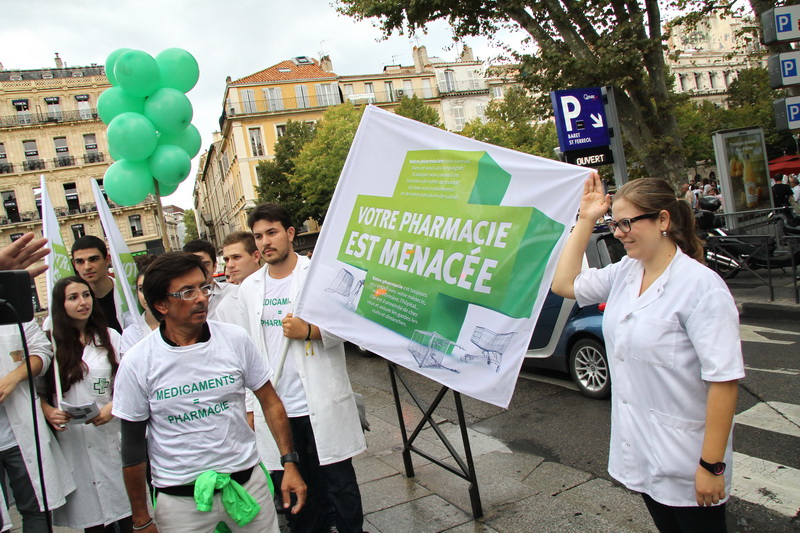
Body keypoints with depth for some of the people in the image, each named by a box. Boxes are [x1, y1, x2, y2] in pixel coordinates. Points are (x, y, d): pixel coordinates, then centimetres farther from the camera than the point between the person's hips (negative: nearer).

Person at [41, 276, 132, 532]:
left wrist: (112, 407, -13)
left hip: (110, 435, 0)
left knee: (125, 512, 1)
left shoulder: (110, 337, 4)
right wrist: (48, 411, -11)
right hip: (71, 440, 0)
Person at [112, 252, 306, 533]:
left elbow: (269, 401, 1)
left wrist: (290, 463, -4)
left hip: (247, 481, 1)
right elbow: (133, 445, -2)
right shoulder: (137, 363, -9)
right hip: (180, 498, -1)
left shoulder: (235, 339, -6)